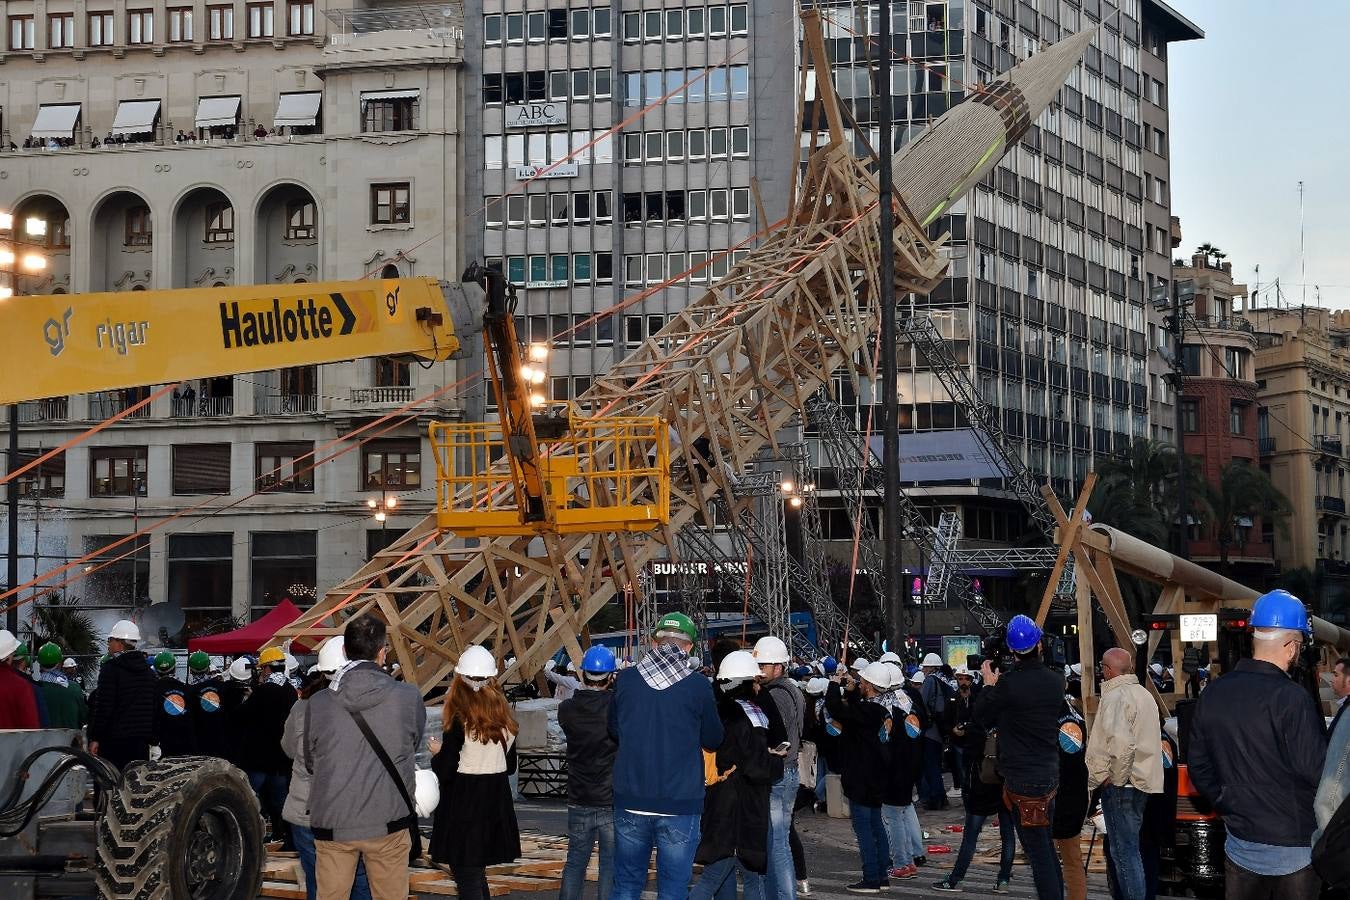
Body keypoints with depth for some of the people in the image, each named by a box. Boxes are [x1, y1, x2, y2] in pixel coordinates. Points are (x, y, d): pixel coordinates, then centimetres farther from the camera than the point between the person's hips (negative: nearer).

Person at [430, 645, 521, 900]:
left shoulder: (461, 722, -16)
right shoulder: (505, 719, 2)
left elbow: (445, 771, -15)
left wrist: (437, 753, 4)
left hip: (464, 805, -6)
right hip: (496, 803, 6)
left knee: (467, 879, 0)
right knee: (477, 873, 20)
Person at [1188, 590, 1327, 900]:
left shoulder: (1213, 694, 3)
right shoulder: (1291, 699, -20)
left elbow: (1198, 765, 9)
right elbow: (1317, 771, -19)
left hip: (1239, 845, 6)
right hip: (1292, 849, -6)